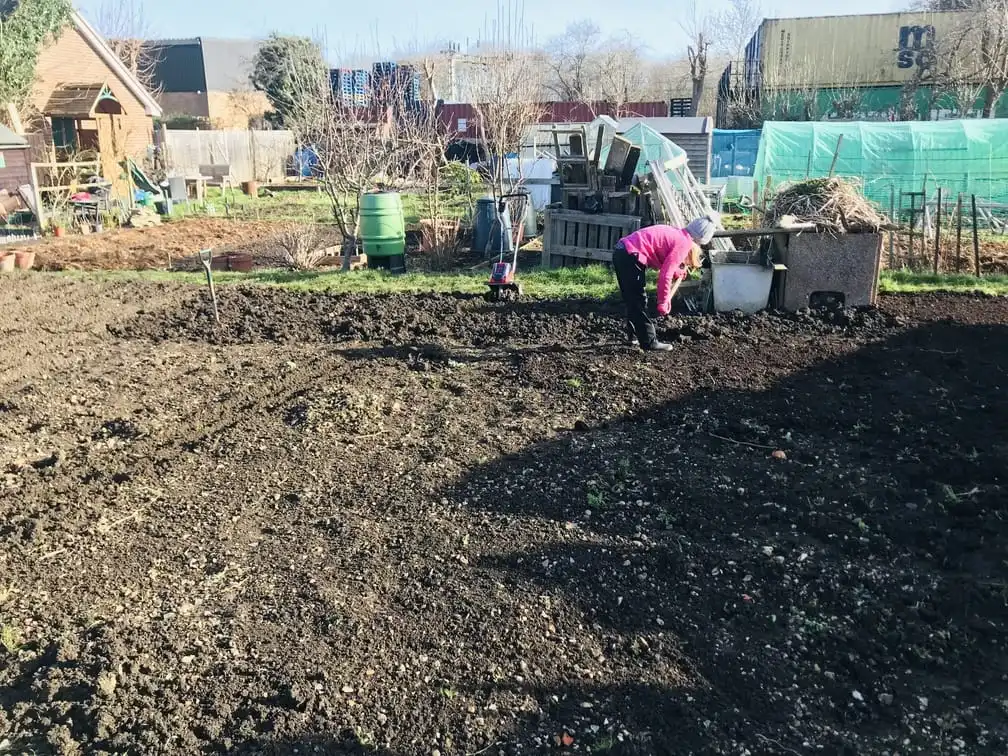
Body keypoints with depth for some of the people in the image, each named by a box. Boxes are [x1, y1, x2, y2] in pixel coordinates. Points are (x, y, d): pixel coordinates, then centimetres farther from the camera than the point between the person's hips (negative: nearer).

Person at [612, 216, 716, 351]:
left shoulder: (677, 234, 17)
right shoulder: (684, 243, -10)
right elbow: (665, 275, -15)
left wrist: (679, 271, 23)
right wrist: (663, 303, -9)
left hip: (621, 251, 9)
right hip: (631, 256, -9)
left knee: (632, 300, 20)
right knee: (640, 301, -2)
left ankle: (635, 335, 32)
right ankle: (649, 342, 5)